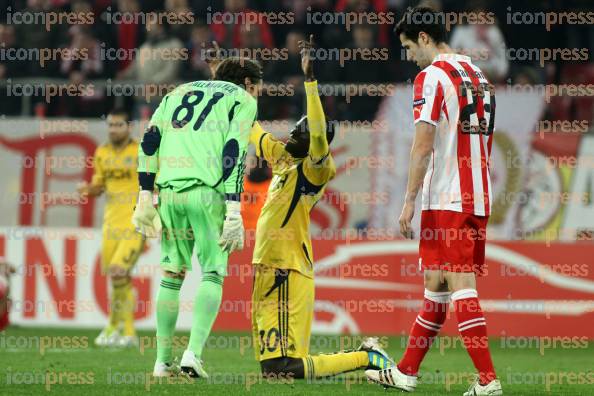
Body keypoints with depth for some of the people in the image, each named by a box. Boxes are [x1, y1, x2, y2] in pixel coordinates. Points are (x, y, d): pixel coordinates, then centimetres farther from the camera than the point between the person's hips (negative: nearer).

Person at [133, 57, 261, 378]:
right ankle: (193, 353, -16)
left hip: (169, 190, 4)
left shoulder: (178, 93, 27)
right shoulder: (243, 100, 12)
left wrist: (145, 196, 12)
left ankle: (163, 361, 14)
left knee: (172, 274, 13)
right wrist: (233, 211, -10)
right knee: (212, 274, 1)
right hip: (208, 192, -4)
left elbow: (149, 142, 15)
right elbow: (233, 153, -4)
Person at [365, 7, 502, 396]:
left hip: (446, 200, -8)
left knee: (461, 286, -9)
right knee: (436, 283, 13)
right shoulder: (478, 76, 16)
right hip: (478, 199, 8)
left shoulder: (431, 76, -8)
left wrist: (409, 202, -12)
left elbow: (423, 145, -14)